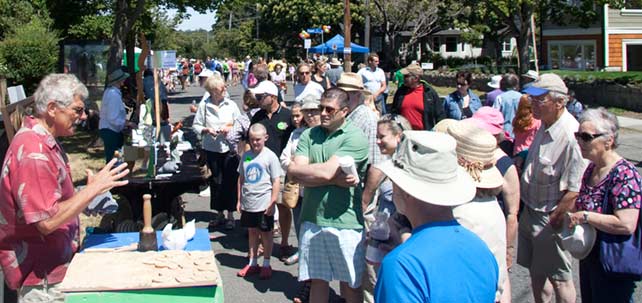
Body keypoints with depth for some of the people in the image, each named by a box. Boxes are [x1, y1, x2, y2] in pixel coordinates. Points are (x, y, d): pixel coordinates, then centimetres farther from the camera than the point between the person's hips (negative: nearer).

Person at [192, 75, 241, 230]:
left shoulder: (231, 105, -2)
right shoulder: (204, 105, -4)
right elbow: (196, 125, 1)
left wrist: (230, 129, -14)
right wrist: (206, 130, -16)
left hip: (229, 148, 0)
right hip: (211, 149, 0)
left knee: (230, 182, 3)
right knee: (215, 183, 10)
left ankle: (230, 215, 16)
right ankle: (219, 214, 24)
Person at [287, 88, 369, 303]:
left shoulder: (355, 138, -8)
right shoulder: (309, 135, 7)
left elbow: (326, 171, -19)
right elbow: (294, 174, -6)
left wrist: (300, 169, -3)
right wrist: (336, 179, -12)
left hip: (345, 223, -4)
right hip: (312, 220, 4)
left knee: (350, 284, 9)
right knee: (318, 281, 14)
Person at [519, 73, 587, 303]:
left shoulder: (571, 135, -25)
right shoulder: (545, 126, 3)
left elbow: (575, 191, -24)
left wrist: (553, 221, -17)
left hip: (550, 218, -8)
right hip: (530, 211, 8)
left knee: (559, 277, 7)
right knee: (536, 272, 20)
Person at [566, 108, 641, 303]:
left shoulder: (624, 175, -23)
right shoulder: (592, 168, 4)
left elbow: (626, 225, -33)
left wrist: (584, 217, -25)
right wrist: (569, 214, 2)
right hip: (589, 256, 9)